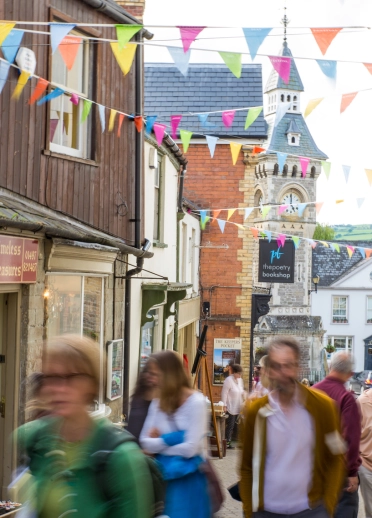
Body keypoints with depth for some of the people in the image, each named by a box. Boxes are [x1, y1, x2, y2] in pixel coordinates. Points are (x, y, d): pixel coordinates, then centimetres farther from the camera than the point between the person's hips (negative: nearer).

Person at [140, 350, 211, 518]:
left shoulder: (196, 402, -13)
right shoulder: (157, 403, 4)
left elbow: (190, 448, -19)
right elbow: (145, 443, -4)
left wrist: (158, 444, -7)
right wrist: (173, 438, -18)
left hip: (187, 479, -5)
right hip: (163, 474, 5)